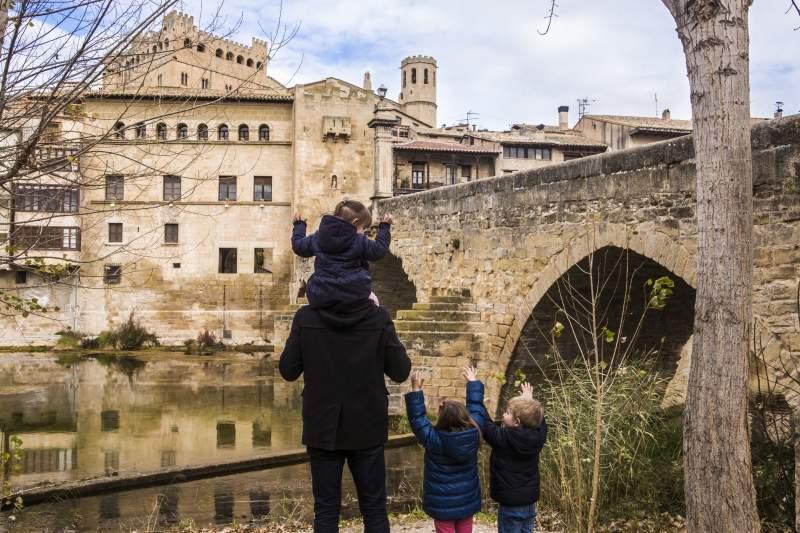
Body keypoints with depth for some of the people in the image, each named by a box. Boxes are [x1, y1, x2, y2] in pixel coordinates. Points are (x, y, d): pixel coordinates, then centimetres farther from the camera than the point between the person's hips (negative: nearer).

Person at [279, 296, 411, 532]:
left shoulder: (306, 317, -10)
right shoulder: (378, 318, -11)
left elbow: (288, 371, -4)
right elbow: (400, 372, -4)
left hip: (323, 427, 0)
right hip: (367, 427, 0)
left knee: (326, 509, 10)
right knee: (374, 508, 12)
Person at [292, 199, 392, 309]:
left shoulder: (317, 238, 9)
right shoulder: (359, 241, -4)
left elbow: (298, 246, 20)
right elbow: (378, 250, 2)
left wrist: (299, 225, 38)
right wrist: (385, 227, 11)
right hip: (353, 292, -2)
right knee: (372, 300, 22)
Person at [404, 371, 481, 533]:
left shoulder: (434, 440, -24)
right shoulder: (473, 435, -13)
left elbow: (417, 418, -16)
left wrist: (416, 390, -14)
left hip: (443, 504, -4)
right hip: (467, 501, 4)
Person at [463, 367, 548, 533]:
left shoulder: (502, 438, -20)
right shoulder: (538, 436, -6)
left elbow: (480, 418, -15)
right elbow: (539, 420, 17)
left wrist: (474, 384, -8)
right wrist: (529, 400, 32)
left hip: (511, 504, -6)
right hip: (530, 502, 6)